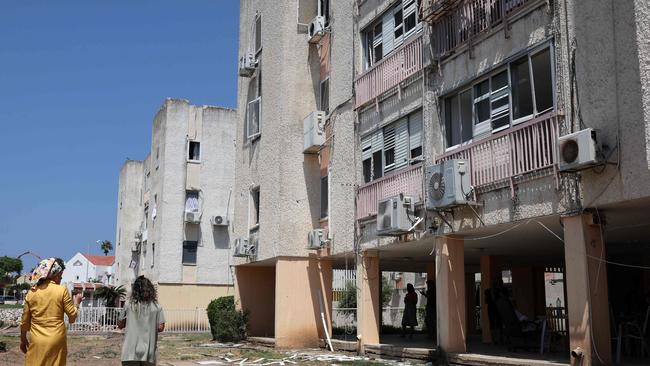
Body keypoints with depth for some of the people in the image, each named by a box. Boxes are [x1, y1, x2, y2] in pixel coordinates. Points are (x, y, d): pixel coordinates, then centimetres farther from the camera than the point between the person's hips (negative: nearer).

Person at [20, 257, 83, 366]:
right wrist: (76, 303, 14)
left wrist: (23, 339, 21)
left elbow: (25, 321, 7)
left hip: (36, 342, 2)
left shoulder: (32, 292, 0)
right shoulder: (62, 290, -8)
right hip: (56, 341, -2)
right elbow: (72, 318, -4)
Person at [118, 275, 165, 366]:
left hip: (131, 352, 0)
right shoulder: (157, 307, -3)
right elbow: (160, 327, -5)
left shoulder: (129, 306, -2)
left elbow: (120, 325, 8)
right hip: (148, 352, 0)